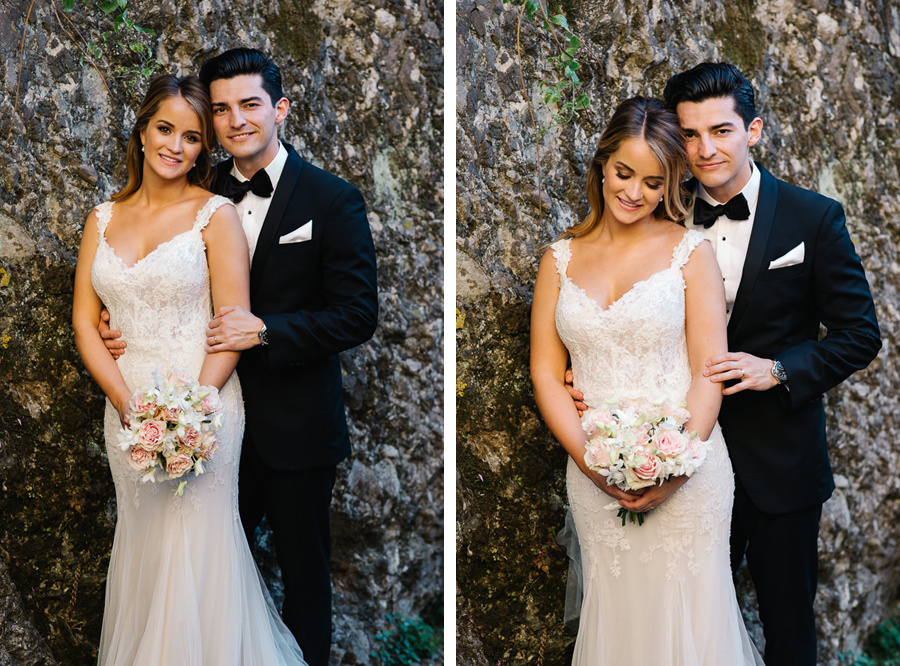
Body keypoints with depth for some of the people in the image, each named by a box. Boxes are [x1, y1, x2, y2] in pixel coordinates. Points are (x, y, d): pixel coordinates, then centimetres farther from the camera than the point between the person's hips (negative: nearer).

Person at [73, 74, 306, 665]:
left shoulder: (215, 215, -4)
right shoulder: (104, 219, 8)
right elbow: (85, 322, 5)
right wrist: (129, 406, -8)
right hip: (126, 408, 4)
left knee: (193, 548, 2)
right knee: (141, 544, 13)